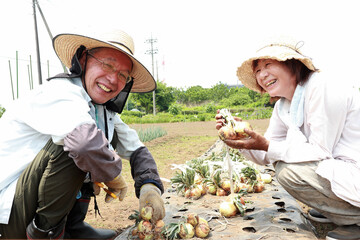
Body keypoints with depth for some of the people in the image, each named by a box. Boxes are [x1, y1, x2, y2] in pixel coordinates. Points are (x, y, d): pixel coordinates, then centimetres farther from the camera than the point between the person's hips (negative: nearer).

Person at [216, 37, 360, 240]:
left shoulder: (323, 88, -22)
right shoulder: (283, 107, 3)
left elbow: (321, 151, -22)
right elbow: (265, 156, 4)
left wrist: (267, 146, -25)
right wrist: (240, 136, -12)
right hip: (335, 166, 9)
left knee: (289, 171, -22)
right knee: (281, 161, 8)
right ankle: (334, 208, 15)